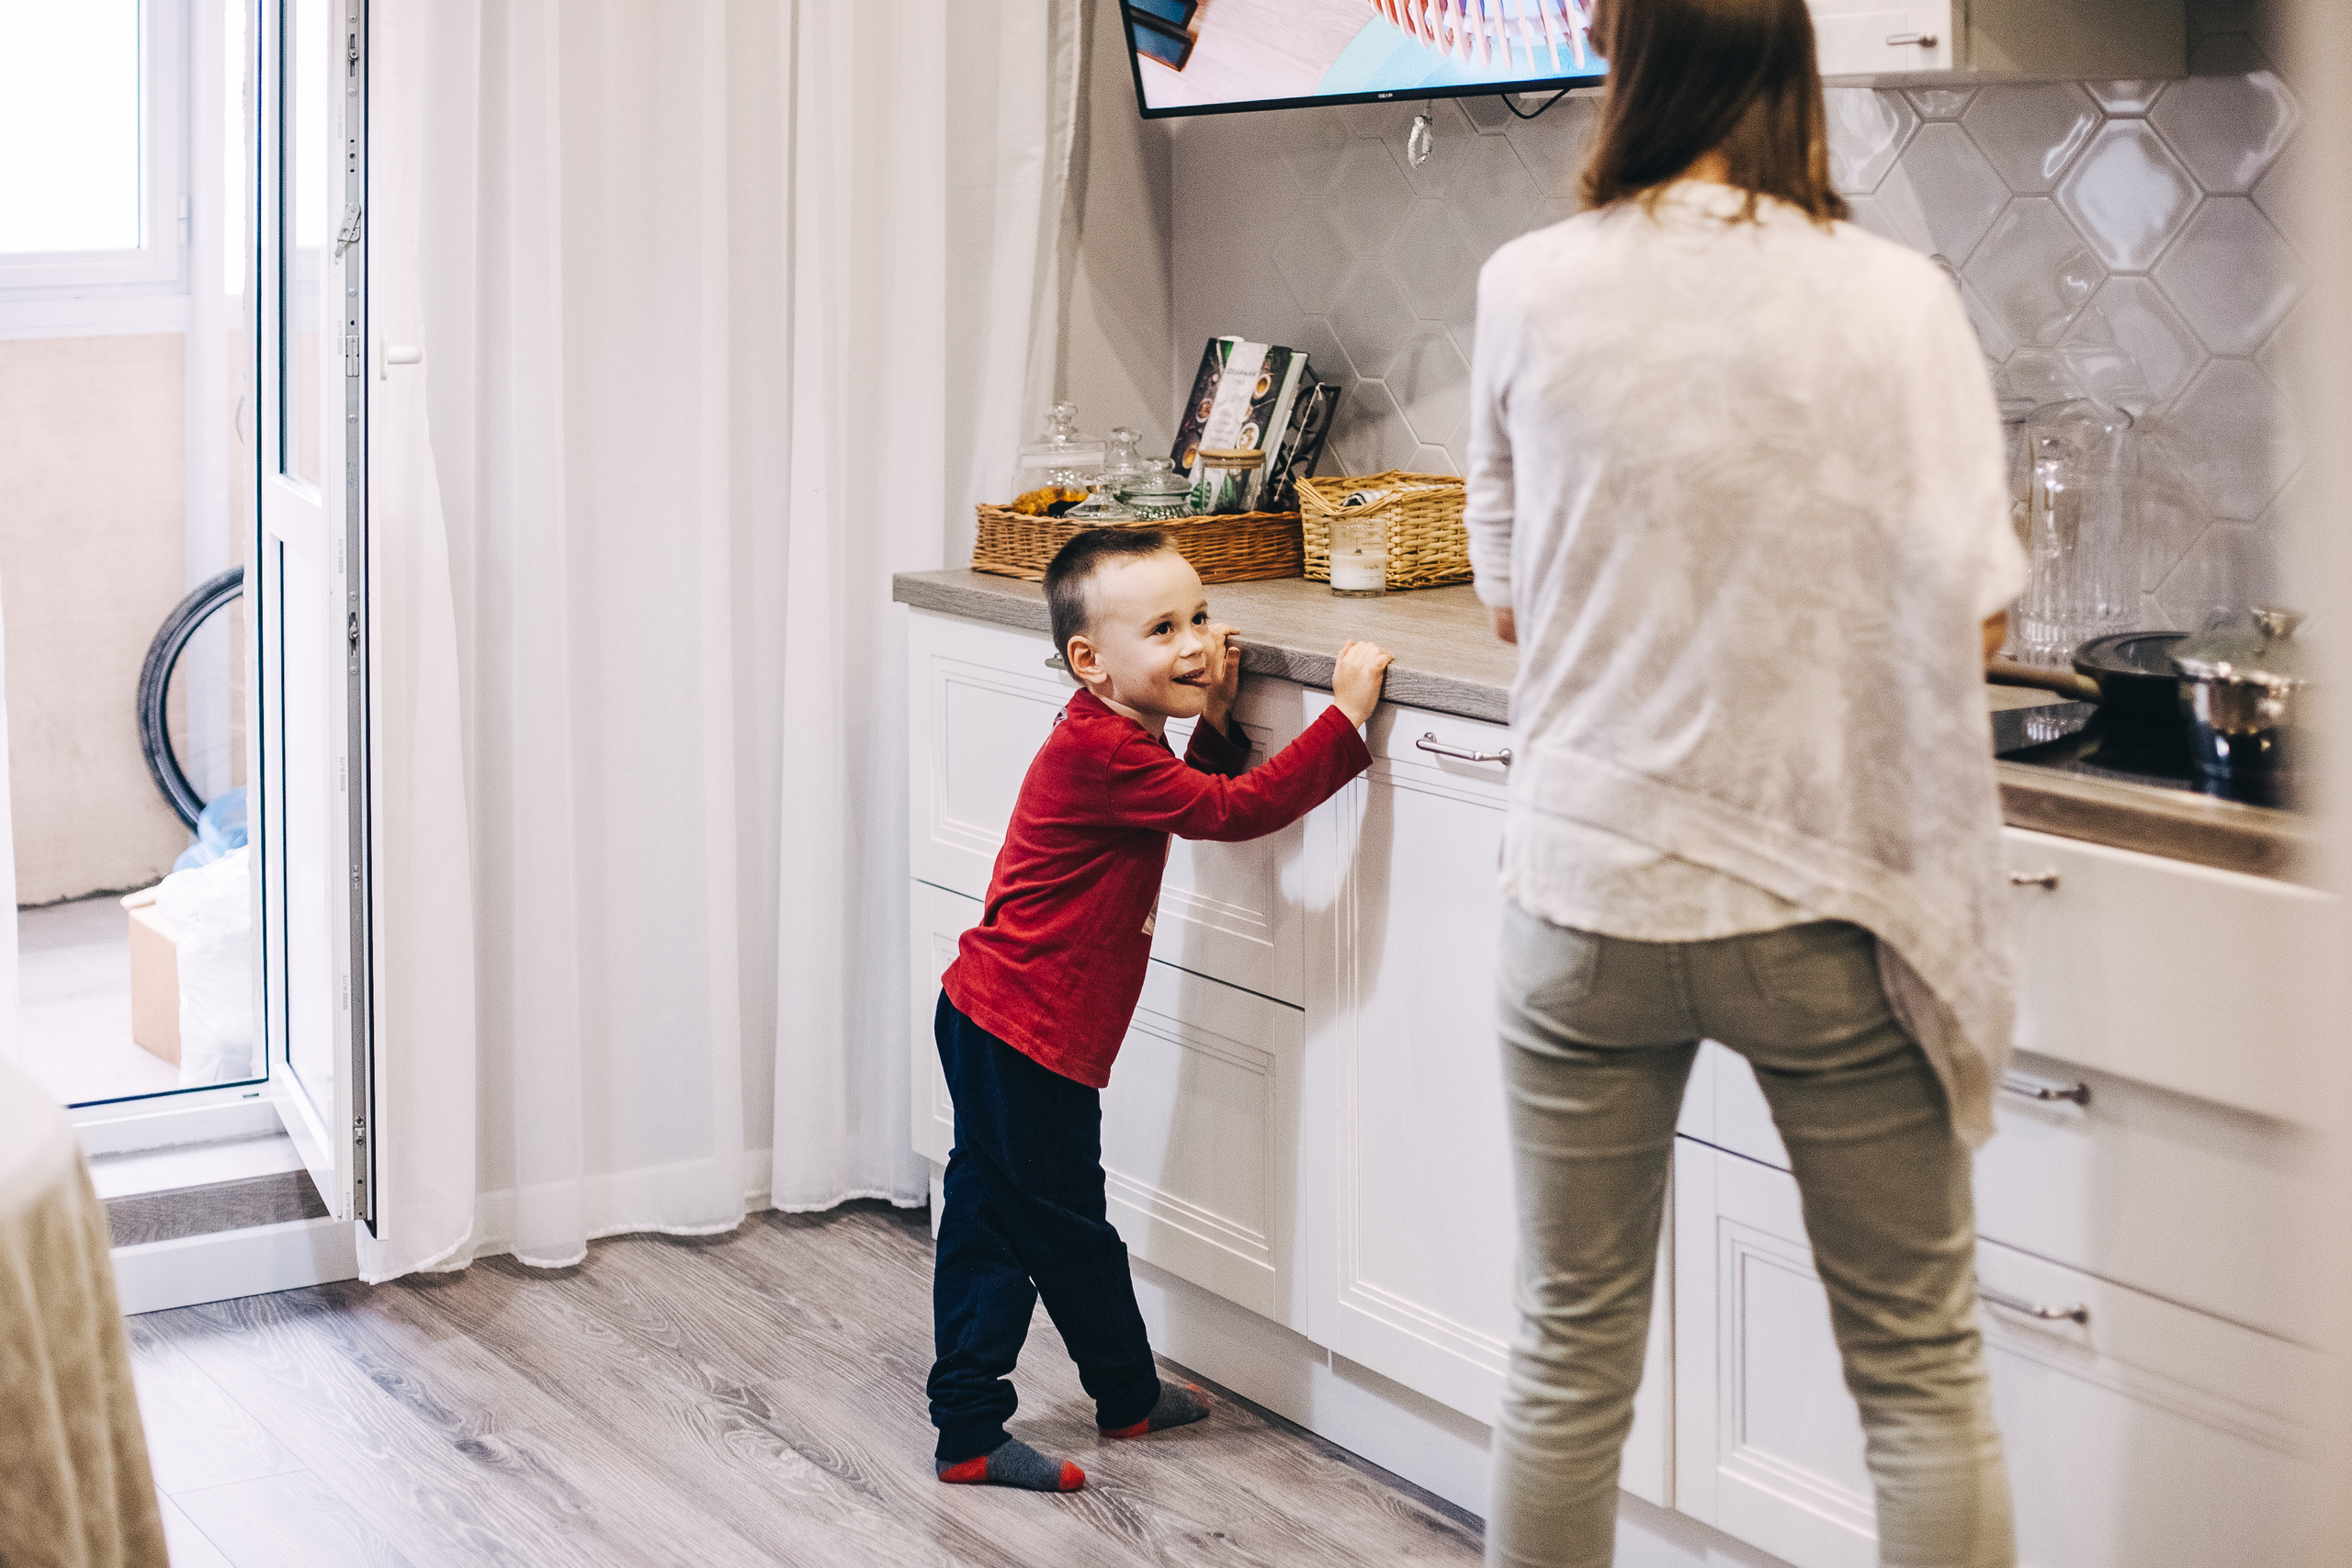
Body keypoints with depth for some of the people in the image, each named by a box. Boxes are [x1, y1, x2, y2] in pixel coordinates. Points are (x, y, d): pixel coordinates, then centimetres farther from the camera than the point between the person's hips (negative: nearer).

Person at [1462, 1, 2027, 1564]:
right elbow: (1972, 618, -3)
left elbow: (1510, 600, 7)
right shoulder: (1896, 297, -6)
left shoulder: (1531, 290, -3)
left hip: (1589, 891, 1)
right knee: (1922, 1369, 12)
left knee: (1572, 1358, 14)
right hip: (1822, 900, -1)